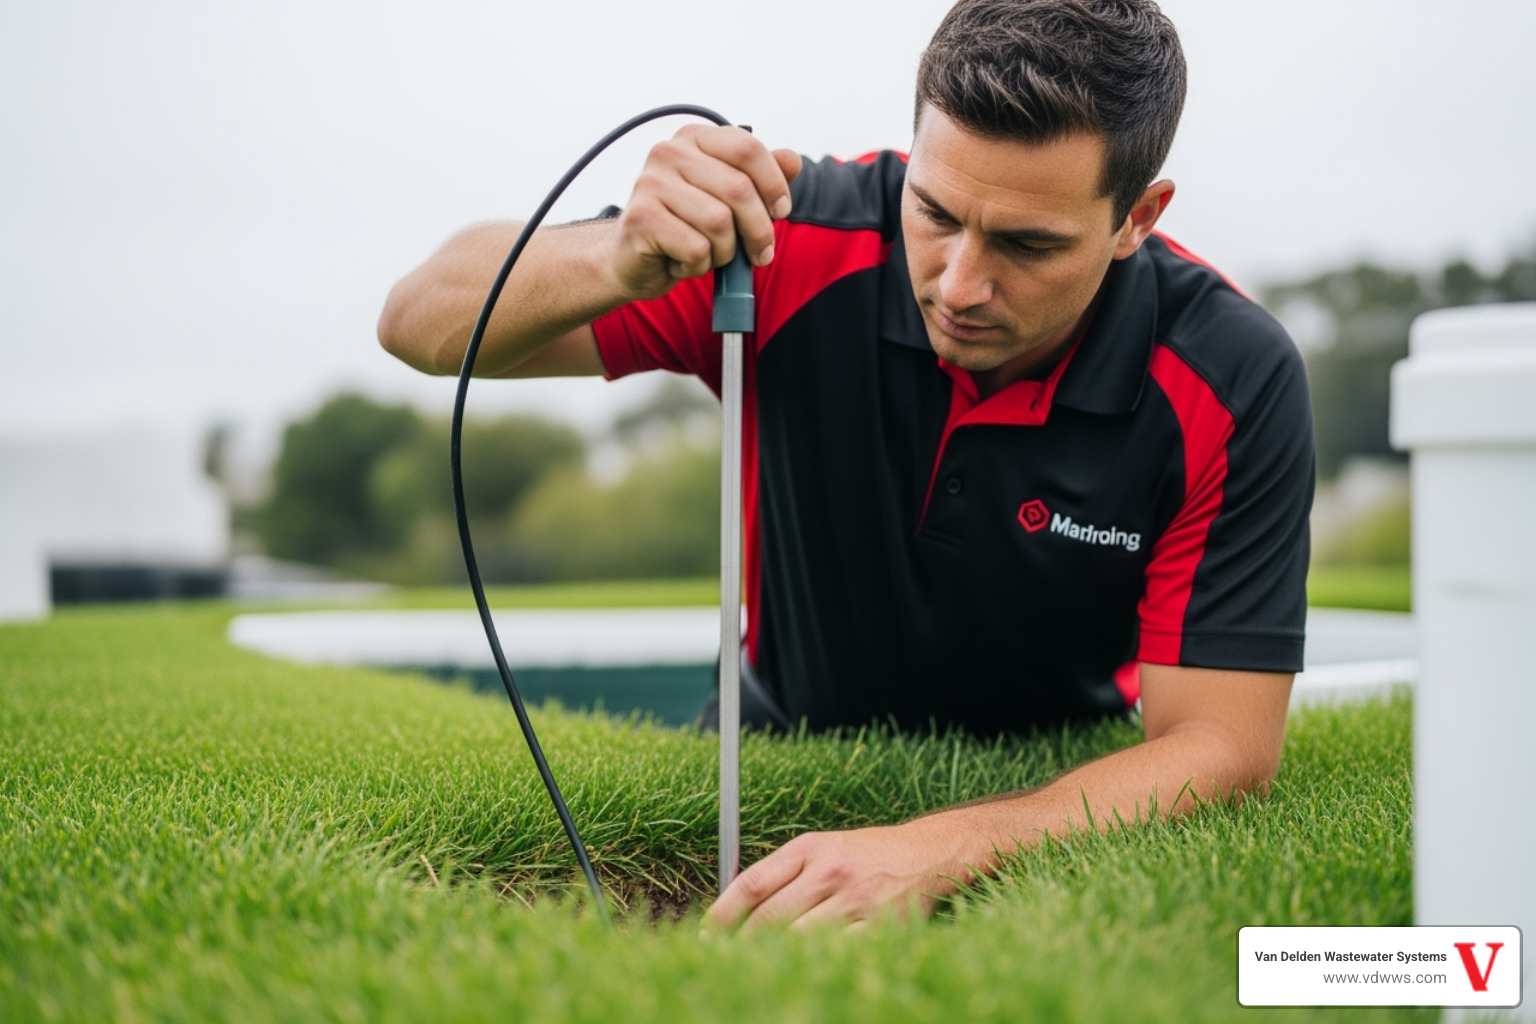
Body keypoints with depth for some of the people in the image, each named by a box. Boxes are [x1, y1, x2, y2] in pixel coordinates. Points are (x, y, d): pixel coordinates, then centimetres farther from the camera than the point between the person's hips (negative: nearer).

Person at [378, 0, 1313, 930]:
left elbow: (1223, 744, -27)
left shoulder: (1233, 384, -24)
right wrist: (619, 264, -43)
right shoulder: (796, 244, -24)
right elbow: (423, 323, -20)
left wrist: (935, 852, -45)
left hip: (1060, 795, 1)